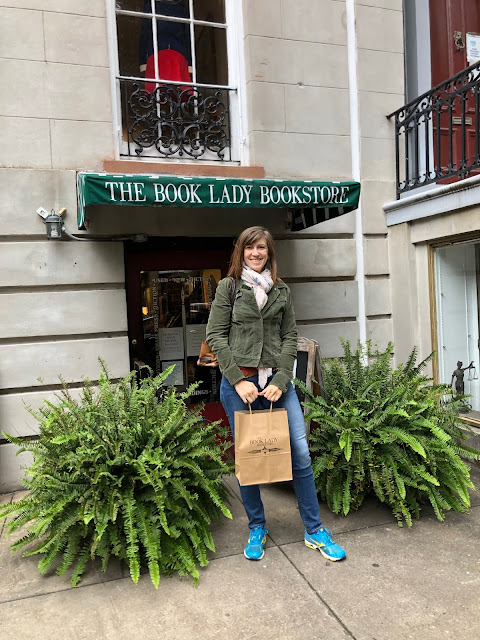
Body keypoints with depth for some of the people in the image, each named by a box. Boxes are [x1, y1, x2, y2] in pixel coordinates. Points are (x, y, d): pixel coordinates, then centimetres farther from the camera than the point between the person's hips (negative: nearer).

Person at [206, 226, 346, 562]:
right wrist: (238, 380, -11)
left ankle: (315, 531, 19)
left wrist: (280, 380, -7)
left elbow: (290, 337, 6)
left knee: (301, 454, 2)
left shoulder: (281, 290, 11)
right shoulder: (228, 287, 4)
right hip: (239, 382, -2)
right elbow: (216, 336, -3)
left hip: (277, 380, 2)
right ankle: (257, 528, 27)